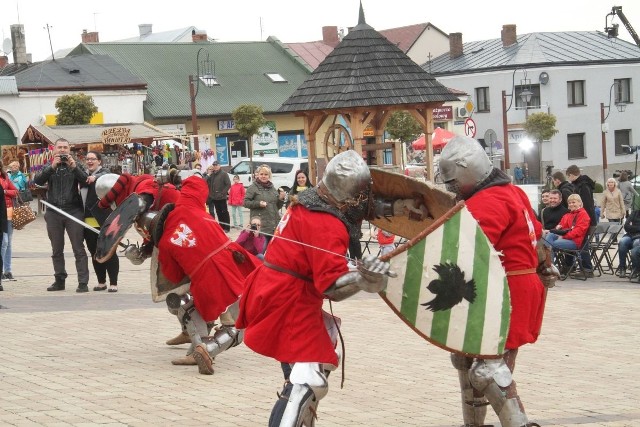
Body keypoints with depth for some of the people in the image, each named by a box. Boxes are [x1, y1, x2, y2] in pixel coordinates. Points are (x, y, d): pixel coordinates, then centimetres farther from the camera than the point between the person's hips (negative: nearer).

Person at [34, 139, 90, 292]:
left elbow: (85, 180, -7)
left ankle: (83, 282, -7)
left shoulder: (75, 166, 8)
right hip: (53, 213, 2)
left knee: (79, 249, -5)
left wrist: (74, 167, -21)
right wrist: (52, 167, -17)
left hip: (73, 212, -2)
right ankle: (59, 280, 17)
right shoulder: (48, 167, 11)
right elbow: (37, 181, -6)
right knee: (57, 250, 9)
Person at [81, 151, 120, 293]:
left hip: (103, 220, -6)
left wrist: (95, 177, -47)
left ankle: (113, 283, 1)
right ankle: (101, 282, 18)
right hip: (88, 220, 6)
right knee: (94, 253, 10)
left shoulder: (103, 173, -3)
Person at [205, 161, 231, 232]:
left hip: (221, 198, -6)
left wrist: (223, 193, -15)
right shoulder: (212, 174, 13)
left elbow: (228, 184, -12)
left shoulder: (223, 174, -5)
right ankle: (221, 227, 19)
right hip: (214, 198, 6)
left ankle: (227, 227, 3)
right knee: (219, 213, 12)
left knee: (224, 213, -1)